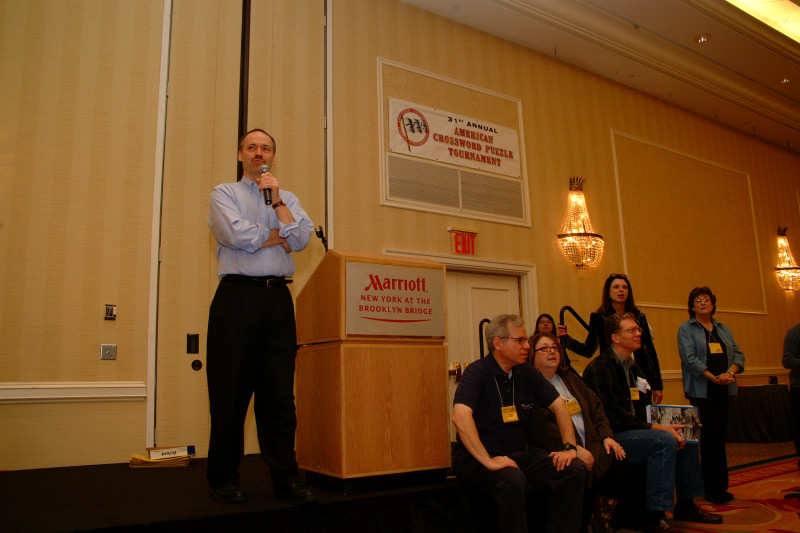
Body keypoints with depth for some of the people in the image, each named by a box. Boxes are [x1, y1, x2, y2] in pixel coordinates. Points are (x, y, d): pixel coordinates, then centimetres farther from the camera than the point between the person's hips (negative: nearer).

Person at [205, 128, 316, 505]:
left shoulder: (287, 199, 20)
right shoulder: (224, 193, 11)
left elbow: (301, 239, 1)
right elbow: (237, 235, -9)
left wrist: (277, 200, -2)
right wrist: (279, 237, 2)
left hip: (278, 297, 3)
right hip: (238, 295, -3)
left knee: (280, 392, 2)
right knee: (230, 390, 0)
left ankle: (285, 478, 8)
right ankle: (223, 480, 13)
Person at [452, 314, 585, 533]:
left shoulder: (527, 372, 6)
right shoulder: (477, 372, -15)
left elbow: (558, 406, 12)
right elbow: (460, 417, -29)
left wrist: (569, 447, -1)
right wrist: (488, 461, -32)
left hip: (520, 453, 7)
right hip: (476, 458, -7)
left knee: (573, 471, -11)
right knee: (513, 480, -36)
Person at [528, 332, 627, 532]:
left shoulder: (570, 378, 24)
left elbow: (595, 406, 22)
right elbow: (539, 427, -16)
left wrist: (606, 436, 6)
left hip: (591, 446, 8)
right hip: (559, 452, -7)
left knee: (618, 461, -16)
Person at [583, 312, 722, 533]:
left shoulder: (632, 367, 17)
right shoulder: (600, 368, -15)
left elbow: (641, 409, 18)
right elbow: (615, 416, -21)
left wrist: (662, 426, -1)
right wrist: (656, 427, -19)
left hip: (632, 430, 10)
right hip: (610, 436, -10)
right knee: (664, 440, -27)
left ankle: (686, 505, 17)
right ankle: (654, 515, -20)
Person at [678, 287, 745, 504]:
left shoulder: (723, 329, 17)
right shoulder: (686, 329, 0)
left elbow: (738, 355, 9)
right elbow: (690, 359, -11)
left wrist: (730, 373, -10)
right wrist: (714, 378, -17)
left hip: (724, 389, 5)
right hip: (701, 390, -5)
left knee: (720, 436, 6)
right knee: (711, 435, -7)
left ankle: (719, 486, 15)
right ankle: (713, 488, 2)